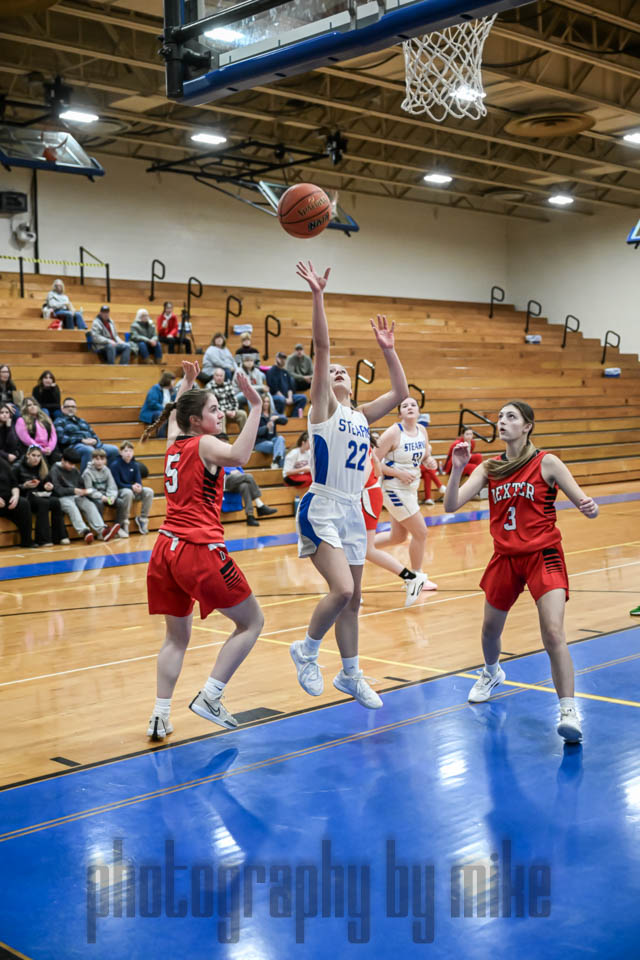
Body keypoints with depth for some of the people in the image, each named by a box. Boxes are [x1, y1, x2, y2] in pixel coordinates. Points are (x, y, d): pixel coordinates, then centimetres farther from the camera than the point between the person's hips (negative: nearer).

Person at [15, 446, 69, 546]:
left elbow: (48, 481, 22)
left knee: (55, 501, -28)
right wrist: (24, 486, -18)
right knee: (43, 503, -35)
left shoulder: (42, 468, 15)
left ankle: (60, 537, -29)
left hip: (42, 495, 5)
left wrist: (49, 486, -1)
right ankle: (43, 540, -38)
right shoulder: (19, 467, 2)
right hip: (27, 497, -5)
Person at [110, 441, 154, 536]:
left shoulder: (134, 465, 6)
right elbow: (117, 484, -14)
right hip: (119, 491, -6)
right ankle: (123, 524, -30)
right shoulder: (115, 464, -10)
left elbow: (139, 481, 2)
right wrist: (131, 487, -26)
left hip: (133, 490, 6)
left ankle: (142, 519, -4)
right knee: (128, 493, -39)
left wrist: (139, 487, -23)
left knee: (149, 491, -19)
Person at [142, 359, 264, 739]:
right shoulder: (204, 444, -6)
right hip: (200, 551, -7)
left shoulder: (174, 443, 14)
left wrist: (188, 382, 48)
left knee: (177, 637, 18)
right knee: (252, 622, 8)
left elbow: (173, 415, 40)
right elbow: (238, 456, -30)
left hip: (166, 549, 8)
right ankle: (209, 697, 1)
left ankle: (160, 716, 8)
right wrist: (255, 407, -30)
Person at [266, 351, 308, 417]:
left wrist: (290, 398, -4)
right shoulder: (271, 371, -4)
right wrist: (285, 399, -17)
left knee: (303, 397, -6)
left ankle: (294, 417, -11)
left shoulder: (285, 372, 20)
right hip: (275, 396, -8)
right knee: (281, 399, -40)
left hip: (287, 396, 8)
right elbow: (274, 389, -12)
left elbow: (290, 387, 16)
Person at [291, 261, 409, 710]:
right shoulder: (324, 409, -3)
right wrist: (318, 297, -19)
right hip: (322, 509, -7)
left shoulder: (361, 416, 14)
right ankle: (307, 649, 4)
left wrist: (388, 350, 14)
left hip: (353, 511, 7)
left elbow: (400, 392, 18)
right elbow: (321, 348, -12)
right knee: (342, 589, -20)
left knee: (352, 600, 13)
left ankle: (351, 675, 27)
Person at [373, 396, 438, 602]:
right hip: (395, 488, -8)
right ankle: (414, 578, 17)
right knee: (420, 532, -1)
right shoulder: (393, 433, -19)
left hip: (410, 488, 8)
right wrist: (400, 474, -22)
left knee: (398, 537, 18)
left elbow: (424, 455, 18)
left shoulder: (422, 431, 1)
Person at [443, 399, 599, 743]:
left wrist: (588, 507, -33)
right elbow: (451, 505, -7)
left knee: (553, 632, -20)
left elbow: (585, 504, -9)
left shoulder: (546, 463, -8)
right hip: (505, 558, 5)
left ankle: (569, 711, -15)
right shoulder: (489, 468, 2)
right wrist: (457, 468, -22)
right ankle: (491, 673, 51)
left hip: (543, 557, -4)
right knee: (490, 628, 19)